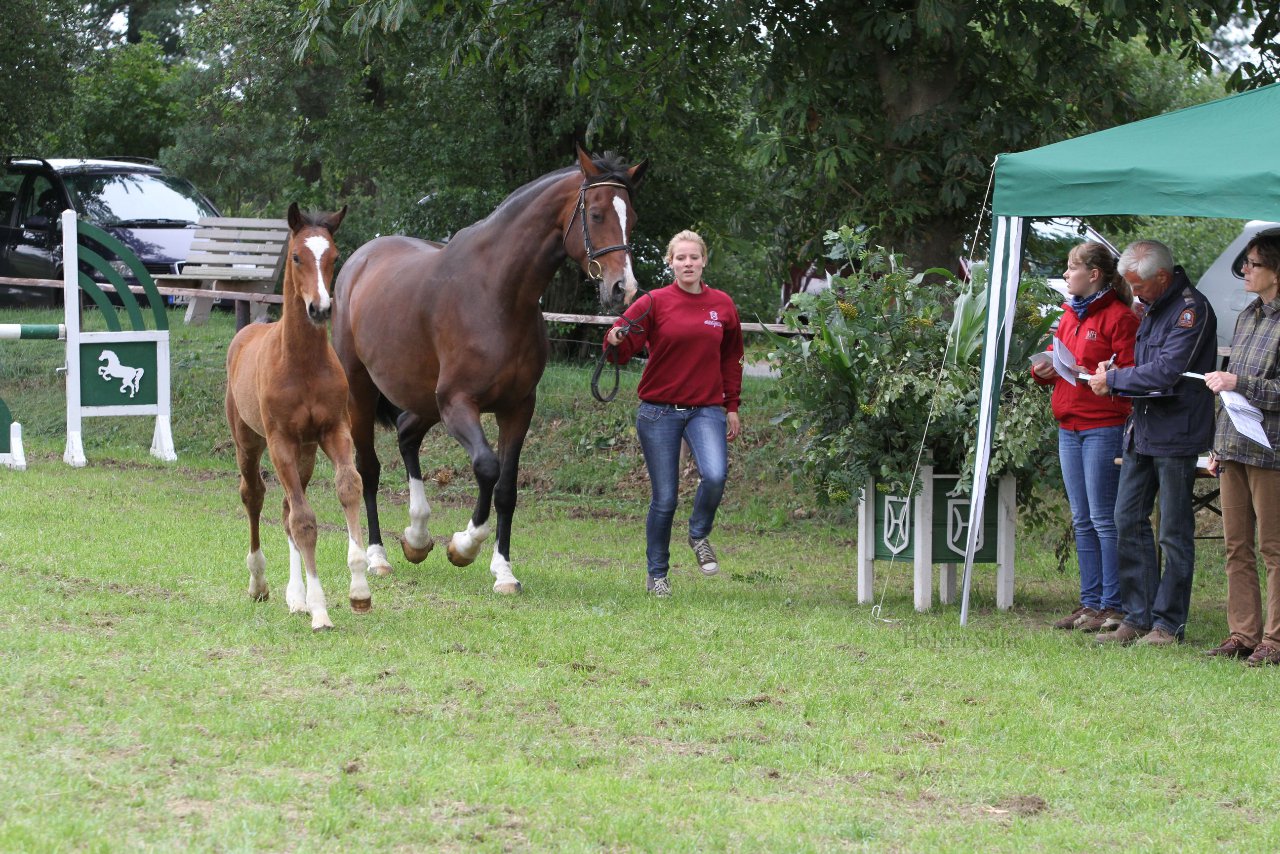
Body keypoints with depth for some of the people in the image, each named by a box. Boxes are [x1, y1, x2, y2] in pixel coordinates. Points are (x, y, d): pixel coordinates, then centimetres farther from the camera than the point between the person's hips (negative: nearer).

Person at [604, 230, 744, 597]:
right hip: (659, 411, -1)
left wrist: (732, 407, 15)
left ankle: (699, 534, 5)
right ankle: (657, 574, 16)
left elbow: (731, 359, 18)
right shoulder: (655, 302, -1)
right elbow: (621, 351, -7)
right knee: (664, 498, -1)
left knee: (714, 475, -25)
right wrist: (615, 342, -31)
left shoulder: (722, 305, 8)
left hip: (706, 410, 1)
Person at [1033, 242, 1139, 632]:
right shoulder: (1070, 315, 17)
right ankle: (1091, 602, 16)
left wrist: (1085, 373, -22)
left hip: (1103, 428, -8)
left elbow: (1128, 374, -13)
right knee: (1082, 520, 11)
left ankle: (1113, 606, -3)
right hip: (1069, 427, 8)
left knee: (1104, 519, -6)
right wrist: (1043, 370, 1)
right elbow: (1055, 357, 23)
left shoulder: (1119, 317, -8)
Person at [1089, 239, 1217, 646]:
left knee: (1174, 532, -1)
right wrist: (1116, 372, 7)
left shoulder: (1192, 310, -15)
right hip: (1143, 430, 9)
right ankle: (1137, 616, 13)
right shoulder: (1154, 308, 15)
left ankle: (1168, 623, 5)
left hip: (1176, 434, -9)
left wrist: (1114, 379, -10)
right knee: (1129, 521, 7)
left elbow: (1166, 372, -21)